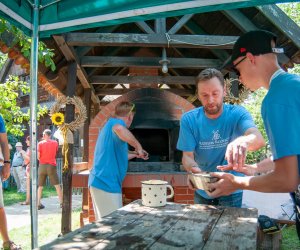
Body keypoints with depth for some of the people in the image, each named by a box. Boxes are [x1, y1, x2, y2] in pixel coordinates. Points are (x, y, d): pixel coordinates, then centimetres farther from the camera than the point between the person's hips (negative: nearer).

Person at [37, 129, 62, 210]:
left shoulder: (40, 143, -3)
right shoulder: (55, 143, 1)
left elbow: (38, 156, -6)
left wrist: (42, 159, 14)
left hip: (42, 166, 0)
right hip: (52, 166, 0)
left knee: (40, 186, 11)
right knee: (57, 185, 4)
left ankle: (38, 204, 11)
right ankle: (62, 203, 2)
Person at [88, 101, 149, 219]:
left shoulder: (109, 125, 21)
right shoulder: (115, 122, -7)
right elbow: (119, 129, -36)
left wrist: (136, 154, 41)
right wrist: (138, 146, -23)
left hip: (100, 181, 10)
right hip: (107, 183, -10)